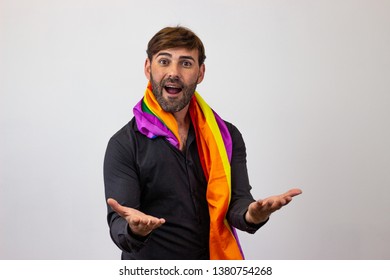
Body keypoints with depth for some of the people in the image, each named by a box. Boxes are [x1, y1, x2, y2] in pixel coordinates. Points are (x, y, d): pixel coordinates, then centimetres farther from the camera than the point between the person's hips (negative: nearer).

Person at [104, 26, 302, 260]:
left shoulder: (227, 136, -3)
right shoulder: (124, 144, -12)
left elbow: (236, 202, -10)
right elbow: (119, 224, -18)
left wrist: (251, 215, -31)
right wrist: (134, 230, -39)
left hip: (217, 257, 3)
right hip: (150, 268, -2)